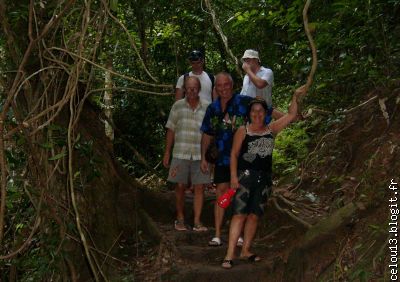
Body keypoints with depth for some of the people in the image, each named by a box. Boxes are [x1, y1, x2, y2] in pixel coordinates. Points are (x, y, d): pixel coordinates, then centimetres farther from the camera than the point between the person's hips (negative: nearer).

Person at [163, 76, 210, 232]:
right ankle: (180, 219, 20)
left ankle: (197, 221, 8)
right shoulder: (178, 106, 4)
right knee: (180, 186, 6)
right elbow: (171, 130, 7)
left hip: (200, 154, 0)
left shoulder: (207, 108, 3)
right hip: (180, 153, 0)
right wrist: (167, 152, 5)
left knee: (199, 187, 1)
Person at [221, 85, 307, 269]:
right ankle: (230, 254, -12)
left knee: (254, 215, 8)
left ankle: (246, 250, 19)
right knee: (239, 214, -10)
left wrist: (295, 97, 7)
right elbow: (234, 154, -2)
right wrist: (233, 176, -10)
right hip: (245, 176, -4)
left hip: (264, 178, 4)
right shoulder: (243, 131, 0)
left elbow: (291, 116, 13)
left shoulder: (272, 129, 11)